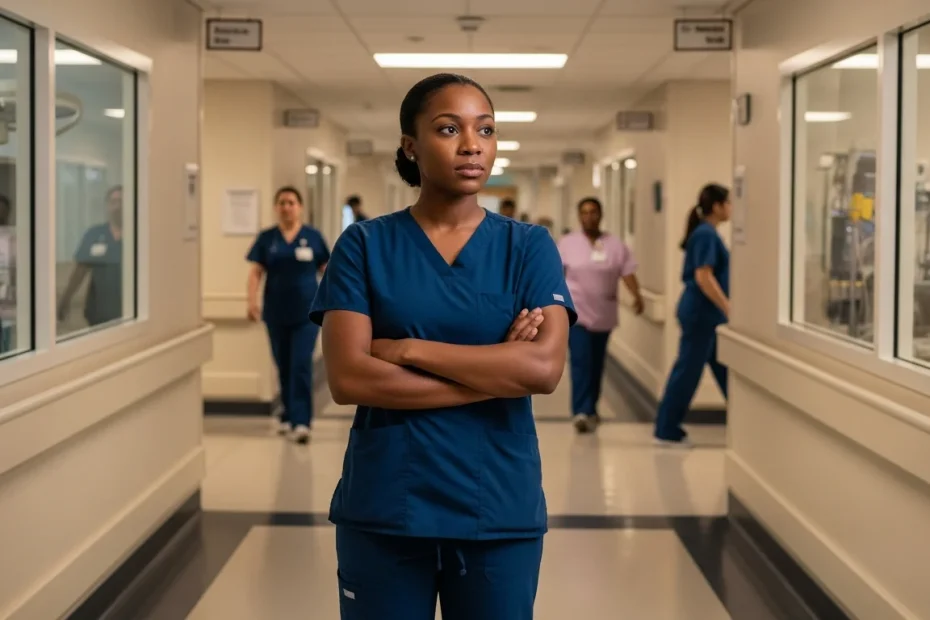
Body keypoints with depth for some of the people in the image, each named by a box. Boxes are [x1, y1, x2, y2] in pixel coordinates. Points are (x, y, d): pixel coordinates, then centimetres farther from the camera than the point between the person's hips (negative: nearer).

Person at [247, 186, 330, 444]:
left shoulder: (313, 237, 1)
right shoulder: (267, 238, 3)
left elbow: (326, 271, 4)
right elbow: (256, 272, -1)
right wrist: (252, 301, -14)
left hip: (306, 313, -2)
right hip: (276, 314, 2)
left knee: (301, 367, -9)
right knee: (284, 367, 11)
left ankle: (301, 421, -10)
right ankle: (288, 416, 25)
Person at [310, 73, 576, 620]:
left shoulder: (529, 246, 1)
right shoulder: (365, 245, 0)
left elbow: (545, 368, -13)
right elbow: (348, 378, -12)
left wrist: (409, 349, -12)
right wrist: (497, 372, -12)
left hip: (500, 510, 1)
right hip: (382, 509, 0)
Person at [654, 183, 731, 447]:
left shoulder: (706, 233, 14)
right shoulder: (706, 234, -16)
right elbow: (703, 277, -23)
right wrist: (728, 308, -22)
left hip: (706, 312, 10)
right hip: (701, 312, -10)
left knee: (724, 370, 12)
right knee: (688, 370, -2)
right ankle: (667, 430, 7)